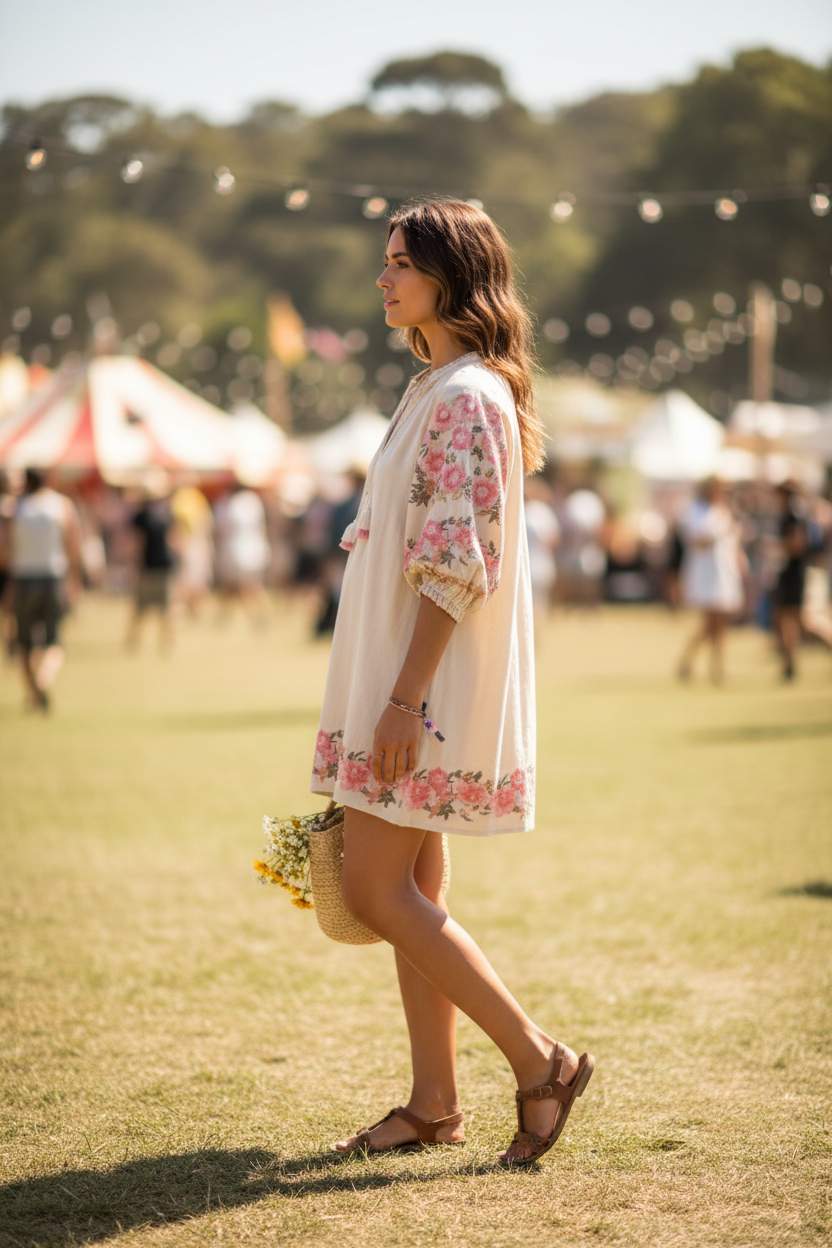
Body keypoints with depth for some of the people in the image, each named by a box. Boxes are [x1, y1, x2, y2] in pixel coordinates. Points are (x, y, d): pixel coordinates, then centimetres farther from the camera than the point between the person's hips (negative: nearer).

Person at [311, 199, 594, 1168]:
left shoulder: (470, 397, -15)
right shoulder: (435, 390, 16)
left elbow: (458, 563, -21)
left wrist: (406, 696, -23)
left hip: (433, 681, -10)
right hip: (404, 678, 10)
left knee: (374, 889, -10)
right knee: (411, 892, 10)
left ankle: (539, 1059, -3)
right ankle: (433, 1104, 16)